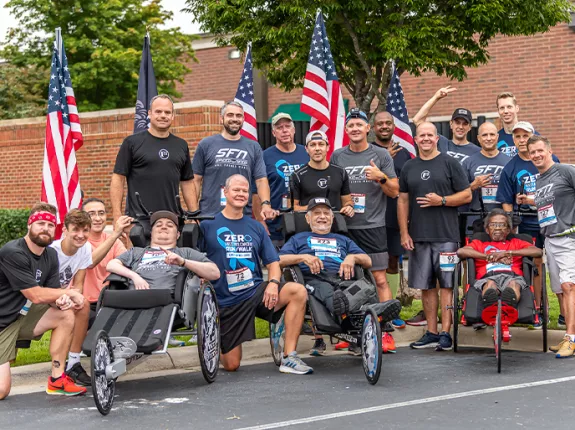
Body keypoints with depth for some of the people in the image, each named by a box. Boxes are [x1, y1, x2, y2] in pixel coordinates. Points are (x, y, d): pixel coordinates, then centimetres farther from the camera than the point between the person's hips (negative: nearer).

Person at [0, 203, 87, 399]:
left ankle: (57, 380, -1)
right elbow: (36, 295, -24)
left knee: (66, 315, -9)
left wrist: (63, 300, -26)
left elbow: (51, 296, -2)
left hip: (21, 316, 8)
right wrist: (70, 292, -12)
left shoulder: (51, 255, 2)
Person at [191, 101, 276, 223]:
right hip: (209, 216, -1)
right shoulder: (206, 144, 6)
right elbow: (196, 180, 4)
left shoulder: (253, 147, 10)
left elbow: (261, 180, 5)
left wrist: (266, 204, -13)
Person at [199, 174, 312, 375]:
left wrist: (273, 282, -12)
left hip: (256, 291, 3)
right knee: (231, 365, -3)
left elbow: (273, 262, 9)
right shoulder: (208, 225, -1)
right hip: (226, 301, -3)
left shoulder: (256, 228, 10)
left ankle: (289, 358, -20)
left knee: (298, 291, -27)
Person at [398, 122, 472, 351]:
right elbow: (403, 201, 14)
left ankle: (446, 334, -1)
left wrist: (441, 200, -13)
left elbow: (467, 195, 1)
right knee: (426, 286, 7)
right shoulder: (409, 167, 14)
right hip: (418, 237, 4)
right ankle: (431, 333, 14)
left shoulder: (449, 163, 3)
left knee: (446, 285, -3)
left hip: (445, 235, -4)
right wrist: (404, 233, 6)